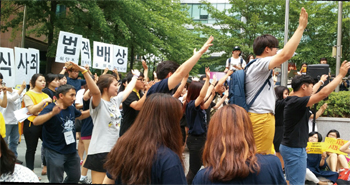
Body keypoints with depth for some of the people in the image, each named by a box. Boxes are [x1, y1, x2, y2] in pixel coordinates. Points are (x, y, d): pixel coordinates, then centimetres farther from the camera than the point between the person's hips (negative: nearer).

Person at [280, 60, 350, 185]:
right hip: (295, 149, -10)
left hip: (290, 147, 10)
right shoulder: (297, 102, -22)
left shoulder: (294, 101, 7)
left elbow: (312, 94, 26)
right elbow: (323, 93, -26)